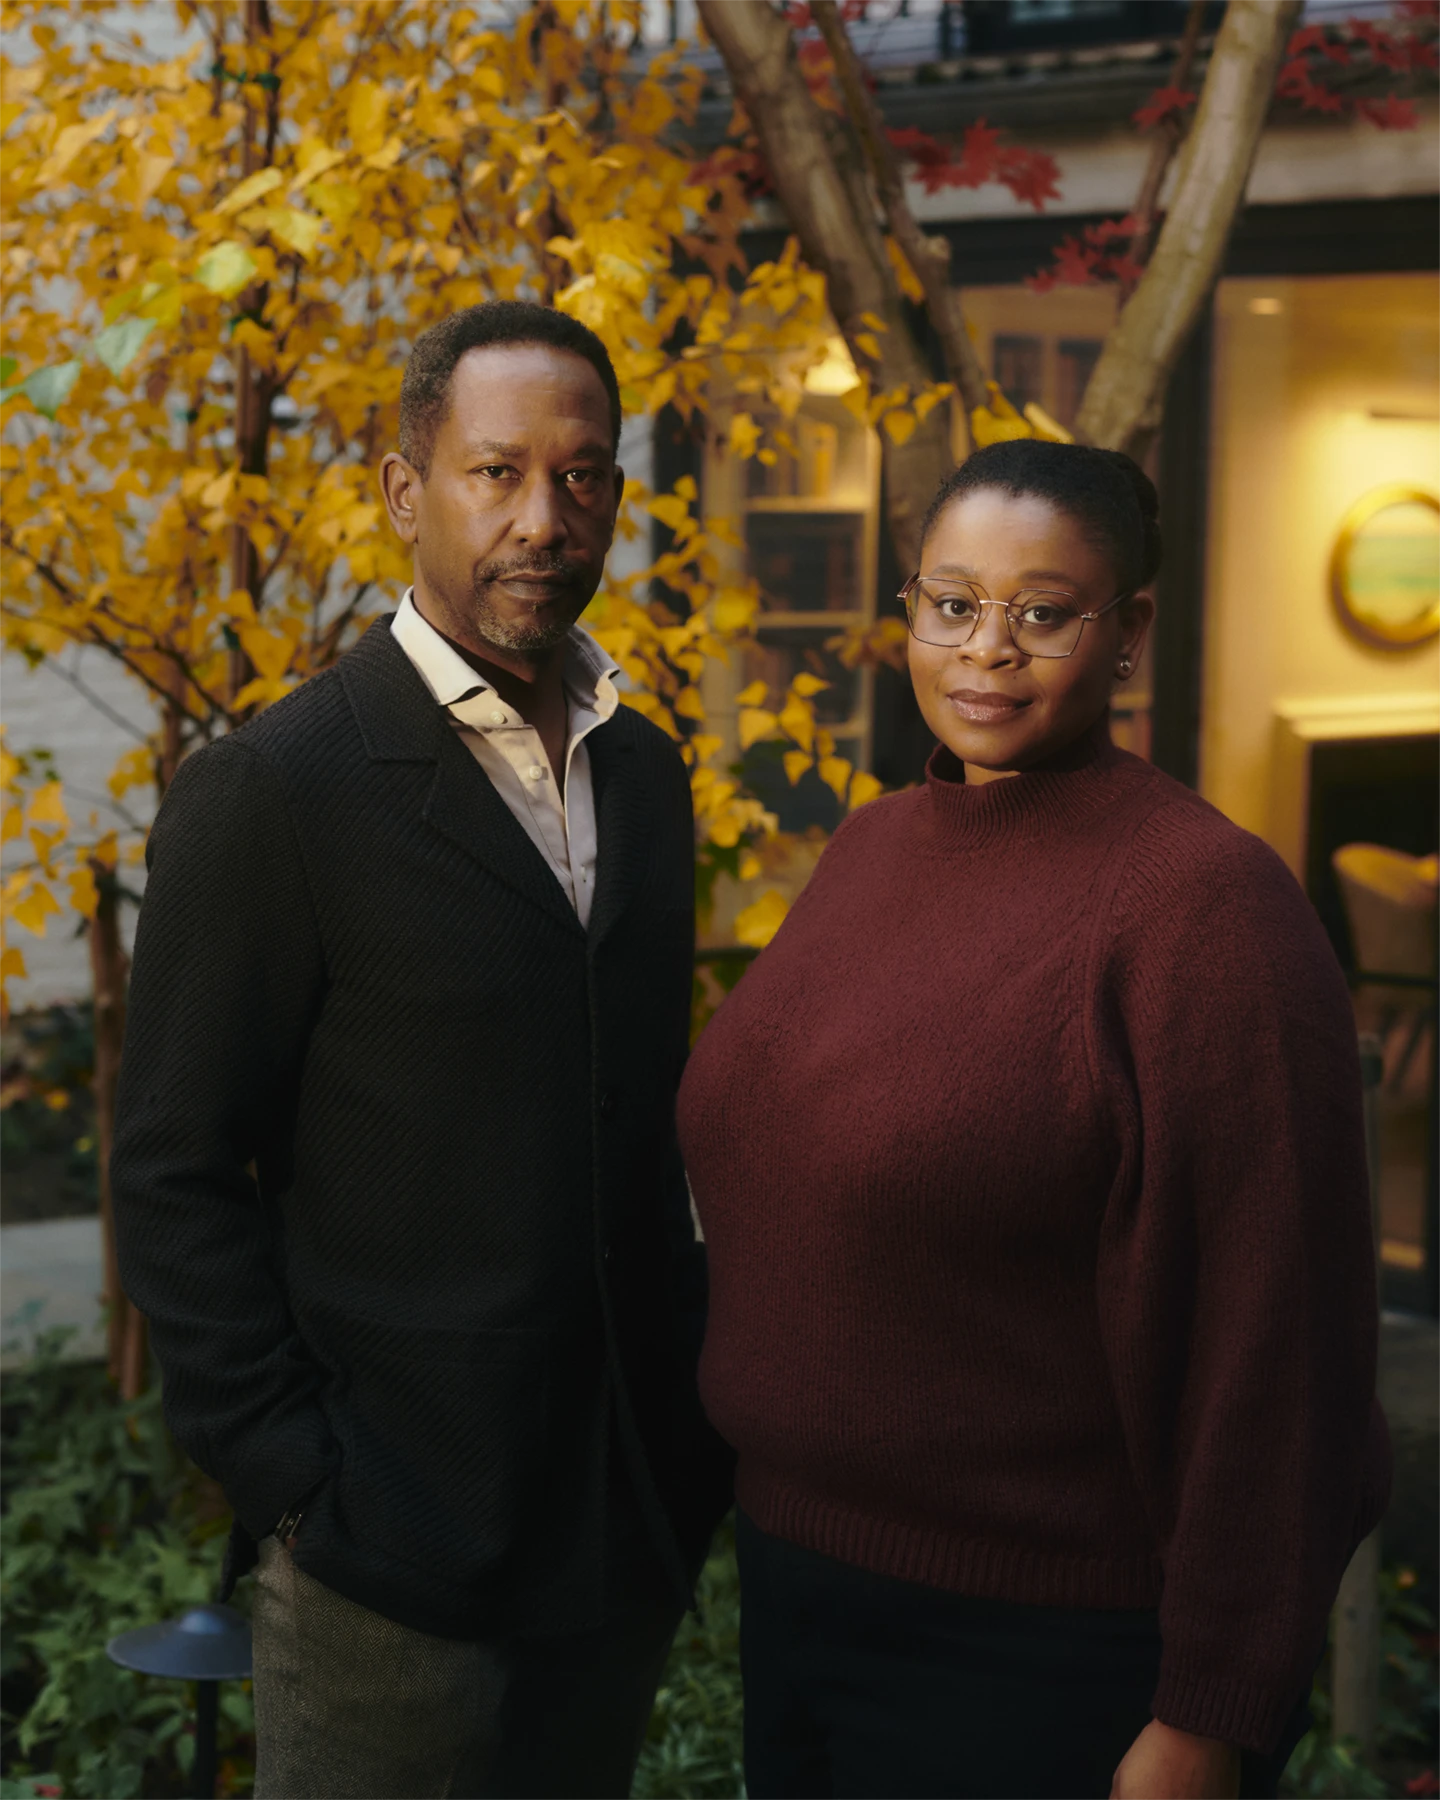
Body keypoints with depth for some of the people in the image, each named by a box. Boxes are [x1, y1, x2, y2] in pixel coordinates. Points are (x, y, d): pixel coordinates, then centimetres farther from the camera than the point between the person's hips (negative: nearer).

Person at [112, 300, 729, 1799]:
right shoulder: (270, 793, -12)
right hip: (395, 1557, -6)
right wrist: (297, 1490, -15)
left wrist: (695, 1405, 9)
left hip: (634, 1520, 6)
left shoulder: (647, 775, 8)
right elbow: (175, 1180, -11)